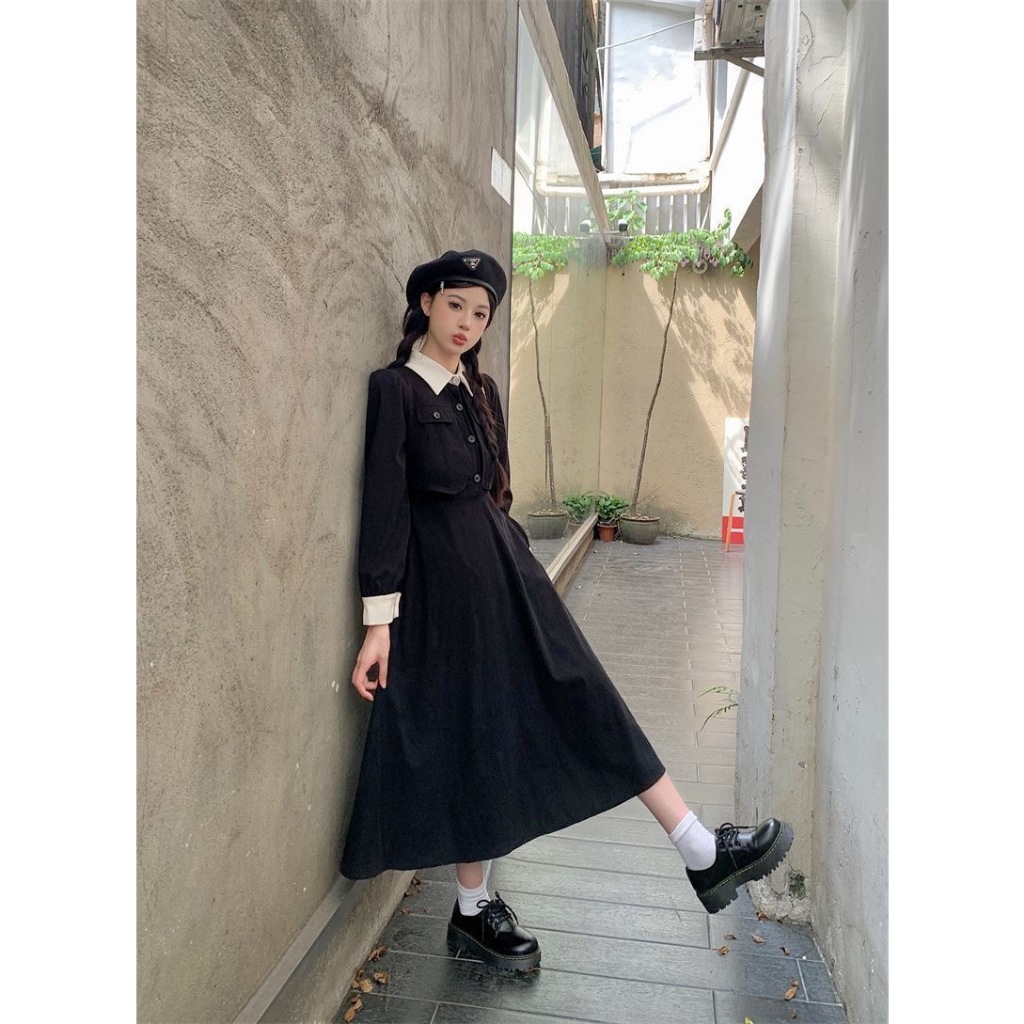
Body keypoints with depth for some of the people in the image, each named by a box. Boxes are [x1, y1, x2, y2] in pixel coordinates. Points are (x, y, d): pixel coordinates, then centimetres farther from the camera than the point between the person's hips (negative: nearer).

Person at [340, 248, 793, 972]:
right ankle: (473, 914, 24)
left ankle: (704, 855, 10)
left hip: (504, 567, 7)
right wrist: (379, 622, -15)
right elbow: (385, 506, -13)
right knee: (468, 738, 4)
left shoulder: (481, 389, 12)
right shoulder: (396, 388, -9)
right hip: (445, 584, -6)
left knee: (584, 701, 5)